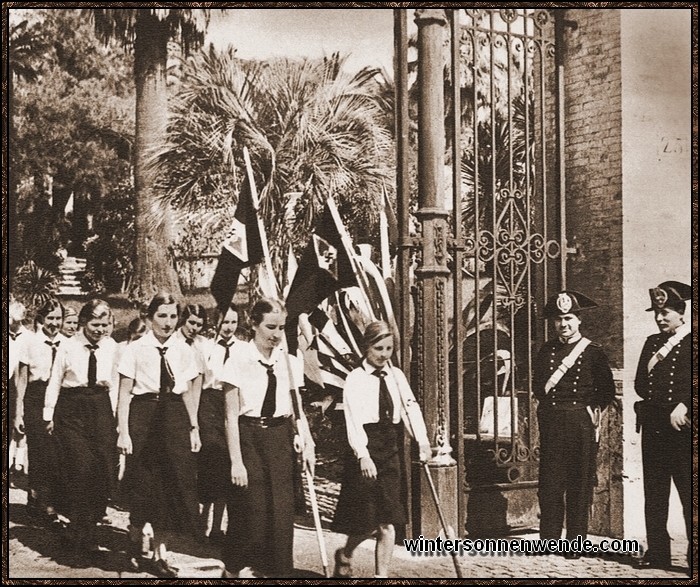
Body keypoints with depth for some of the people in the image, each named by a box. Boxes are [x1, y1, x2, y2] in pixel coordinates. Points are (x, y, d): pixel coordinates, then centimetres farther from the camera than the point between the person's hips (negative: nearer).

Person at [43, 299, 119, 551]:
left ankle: (92, 519, 19)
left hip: (101, 408, 3)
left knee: (105, 468, -3)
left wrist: (115, 411, 10)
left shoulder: (110, 346, 5)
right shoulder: (69, 346, -4)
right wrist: (49, 415, 4)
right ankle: (82, 534, 3)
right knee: (80, 467, -9)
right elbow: (55, 382, 2)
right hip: (72, 409, -3)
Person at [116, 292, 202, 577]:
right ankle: (137, 539, 29)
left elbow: (188, 393, 11)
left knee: (173, 485, 3)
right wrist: (123, 432, -9)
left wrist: (194, 429, 9)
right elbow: (124, 394, -4)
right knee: (146, 486, 4)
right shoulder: (135, 349, -4)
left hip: (175, 419, 3)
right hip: (144, 418, -3)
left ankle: (159, 552, 13)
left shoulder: (184, 350, 6)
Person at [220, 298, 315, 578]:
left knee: (281, 512, 4)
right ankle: (236, 568, 20)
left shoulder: (289, 362, 6)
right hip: (249, 438, -4)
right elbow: (231, 416, -7)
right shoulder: (239, 360, -7)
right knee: (252, 510, -2)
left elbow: (297, 409, 11)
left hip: (281, 439, 4)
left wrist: (307, 444, -3)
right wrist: (236, 461, -11)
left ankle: (273, 570, 16)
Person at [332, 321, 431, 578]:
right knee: (367, 522, 2)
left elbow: (410, 407, -2)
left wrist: (422, 440, -18)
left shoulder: (396, 376, 9)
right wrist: (363, 455, -29)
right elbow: (353, 419, -16)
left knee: (387, 522, 4)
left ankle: (382, 575, 12)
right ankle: (345, 555, 32)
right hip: (366, 451, -4)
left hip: (390, 451, 4)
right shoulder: (355, 379, -6)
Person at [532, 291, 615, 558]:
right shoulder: (547, 350, 11)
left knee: (579, 485, 1)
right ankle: (549, 541, 9)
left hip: (581, 423, -2)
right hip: (551, 423, 2)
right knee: (550, 483, 1)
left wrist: (591, 410, -3)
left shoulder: (593, 352, 2)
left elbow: (607, 390, 5)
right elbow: (538, 386, 13)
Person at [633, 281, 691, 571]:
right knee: (654, 493, 7)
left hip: (682, 427, -6)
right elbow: (640, 385, 13)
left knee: (688, 492, -6)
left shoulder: (691, 343, 0)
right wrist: (666, 408, -2)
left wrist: (683, 406, -21)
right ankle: (656, 552, 12)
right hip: (652, 425, 6)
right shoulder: (652, 343, 16)